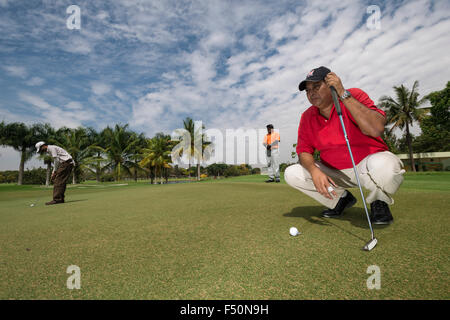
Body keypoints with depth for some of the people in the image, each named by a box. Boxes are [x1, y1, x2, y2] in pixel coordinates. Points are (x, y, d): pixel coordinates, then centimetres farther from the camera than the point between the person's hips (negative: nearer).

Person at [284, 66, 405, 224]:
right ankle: (341, 198, 10)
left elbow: (376, 129, -30)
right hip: (335, 172, 5)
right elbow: (304, 151, -3)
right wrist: (314, 171, -25)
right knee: (291, 174, -10)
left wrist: (343, 94, -29)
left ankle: (379, 202, 0)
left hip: (370, 161, -4)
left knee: (383, 165, -39)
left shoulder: (354, 95, -13)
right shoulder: (307, 117, -1)